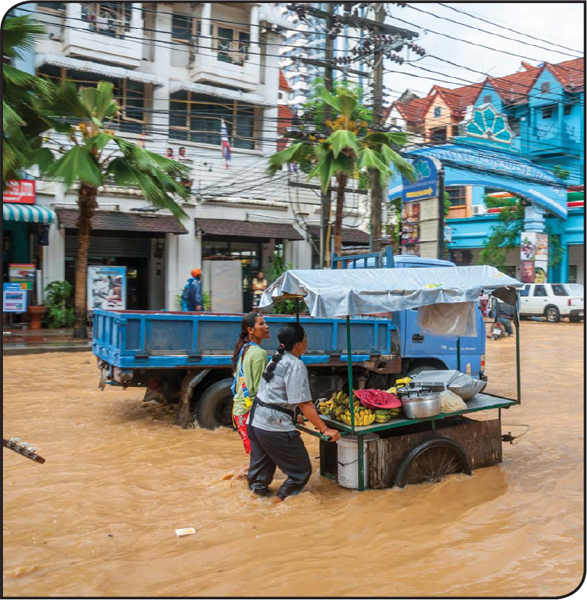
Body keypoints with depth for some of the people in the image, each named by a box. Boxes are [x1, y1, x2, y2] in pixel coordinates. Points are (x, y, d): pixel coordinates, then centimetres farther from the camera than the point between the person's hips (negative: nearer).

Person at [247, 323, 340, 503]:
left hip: (255, 420, 9)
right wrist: (324, 429, -14)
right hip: (274, 426, -9)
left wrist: (294, 417, 33)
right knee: (301, 471, 3)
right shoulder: (296, 366, -14)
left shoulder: (277, 359, 14)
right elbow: (303, 403, -17)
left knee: (260, 472, 20)